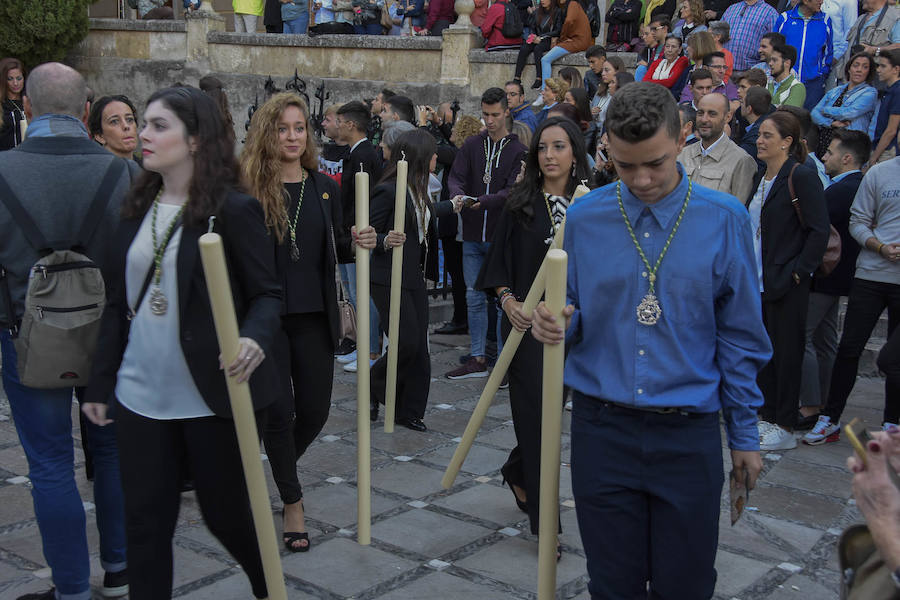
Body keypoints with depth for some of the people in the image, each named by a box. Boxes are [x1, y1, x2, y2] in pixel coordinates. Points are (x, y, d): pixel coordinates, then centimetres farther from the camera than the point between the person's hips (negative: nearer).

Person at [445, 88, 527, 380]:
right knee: (474, 297, 10)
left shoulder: (517, 150, -4)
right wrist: (457, 194, -22)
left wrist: (482, 201, -28)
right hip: (472, 235, 4)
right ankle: (478, 359, 19)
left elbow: (513, 191, -13)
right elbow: (456, 177, 1)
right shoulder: (472, 145, 8)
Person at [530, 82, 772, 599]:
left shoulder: (725, 220, -3)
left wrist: (745, 435, 5)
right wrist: (558, 322, -15)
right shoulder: (584, 218, 0)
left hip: (688, 434, -1)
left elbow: (739, 338, 2)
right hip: (602, 429, 1)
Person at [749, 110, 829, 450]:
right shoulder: (761, 178, 13)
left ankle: (784, 428, 10)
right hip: (759, 280, 8)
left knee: (786, 351, 1)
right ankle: (766, 416, 25)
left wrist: (797, 271, -16)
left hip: (786, 283, -8)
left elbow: (819, 230, -14)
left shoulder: (801, 177, -12)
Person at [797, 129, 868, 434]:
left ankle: (810, 409, -3)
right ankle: (825, 406, 23)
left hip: (822, 276, -10)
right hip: (838, 275, 10)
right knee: (824, 341, 15)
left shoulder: (840, 190, -20)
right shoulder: (860, 187, 10)